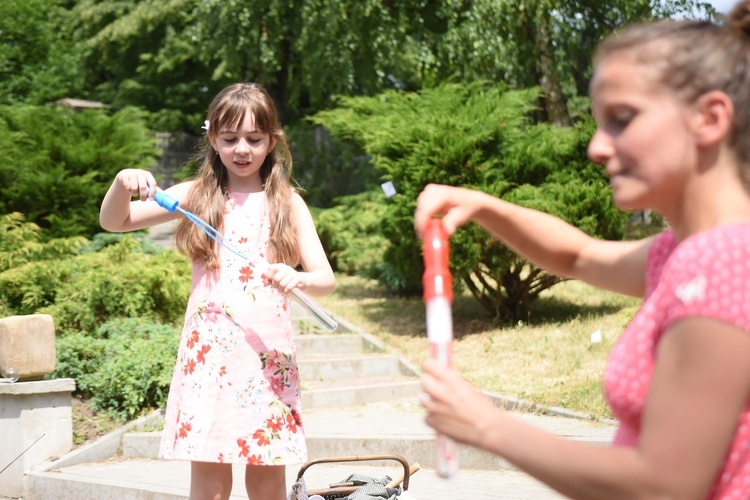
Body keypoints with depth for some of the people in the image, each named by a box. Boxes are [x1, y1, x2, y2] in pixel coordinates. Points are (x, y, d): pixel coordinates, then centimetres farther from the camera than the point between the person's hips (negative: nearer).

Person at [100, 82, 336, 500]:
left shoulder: (287, 203, 7)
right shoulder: (197, 195, 8)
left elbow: (326, 279, 2)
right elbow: (115, 222, 10)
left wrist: (298, 278, -21)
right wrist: (123, 184, -11)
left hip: (269, 350, 0)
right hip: (209, 350, 0)